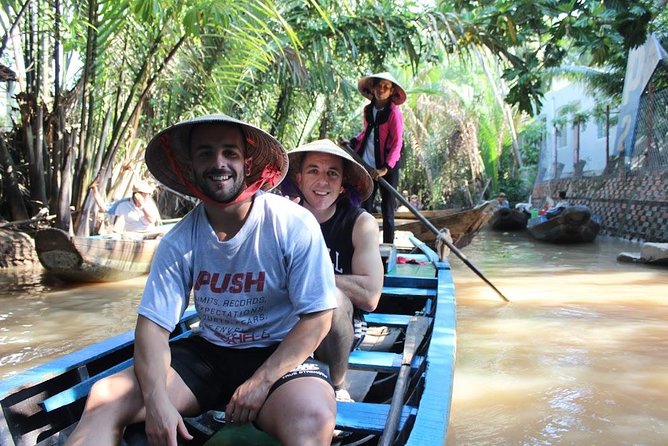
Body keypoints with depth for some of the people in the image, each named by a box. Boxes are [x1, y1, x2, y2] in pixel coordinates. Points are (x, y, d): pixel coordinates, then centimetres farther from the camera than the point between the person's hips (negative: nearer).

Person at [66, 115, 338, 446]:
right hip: (207, 352, 4)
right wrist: (156, 399, -21)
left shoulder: (294, 225, -16)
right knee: (105, 397, -11)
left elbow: (318, 316, -14)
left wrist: (262, 381, -19)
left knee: (312, 417, -35)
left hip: (278, 354, -3)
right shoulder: (179, 242, -5)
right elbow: (153, 323, -5)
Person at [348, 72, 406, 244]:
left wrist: (386, 168, -24)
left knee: (387, 208, 1)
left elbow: (397, 143, -16)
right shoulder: (368, 110, 6)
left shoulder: (394, 112, -11)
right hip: (368, 166, 6)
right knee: (365, 206, 10)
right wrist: (353, 142, 4)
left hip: (387, 167, -6)